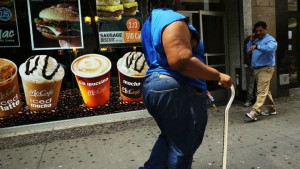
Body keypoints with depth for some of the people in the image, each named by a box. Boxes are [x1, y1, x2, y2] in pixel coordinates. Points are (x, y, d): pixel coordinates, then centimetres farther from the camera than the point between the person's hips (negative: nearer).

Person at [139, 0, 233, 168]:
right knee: (182, 147, 8)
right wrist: (218, 76, -17)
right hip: (177, 91, -10)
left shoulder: (150, 22, 16)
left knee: (170, 138, 25)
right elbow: (181, 62, -28)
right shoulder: (173, 19, -15)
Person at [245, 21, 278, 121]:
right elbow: (248, 51, 16)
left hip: (265, 69, -8)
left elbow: (270, 48, -28)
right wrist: (251, 41, 4)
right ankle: (271, 109, 29)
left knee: (261, 91, -14)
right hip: (256, 69, 8)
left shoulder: (270, 40, -6)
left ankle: (255, 112, -22)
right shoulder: (256, 40, 18)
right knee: (265, 90, 16)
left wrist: (257, 46, -41)